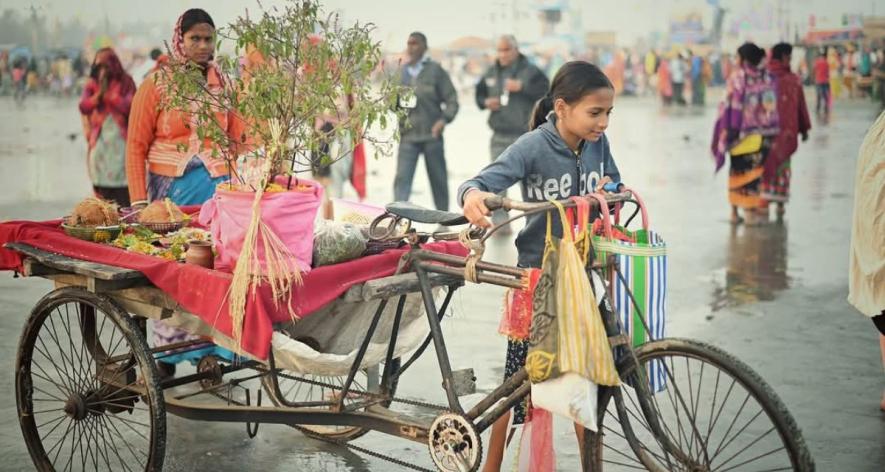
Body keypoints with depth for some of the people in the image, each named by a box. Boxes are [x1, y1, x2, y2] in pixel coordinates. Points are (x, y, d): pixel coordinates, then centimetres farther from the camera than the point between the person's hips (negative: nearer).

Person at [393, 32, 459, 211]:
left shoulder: (435, 70, 0)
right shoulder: (401, 72, 8)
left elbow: (452, 99, -2)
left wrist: (444, 119, -17)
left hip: (432, 135, -2)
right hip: (407, 135, 2)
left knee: (438, 179, 10)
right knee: (402, 177, -11)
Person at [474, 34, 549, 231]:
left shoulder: (530, 71, -5)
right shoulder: (492, 73, 10)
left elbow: (545, 90, -15)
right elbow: (479, 93, 23)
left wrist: (521, 87, -20)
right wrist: (486, 102, 2)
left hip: (525, 135, -4)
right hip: (499, 136, 4)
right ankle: (499, 221, 4)